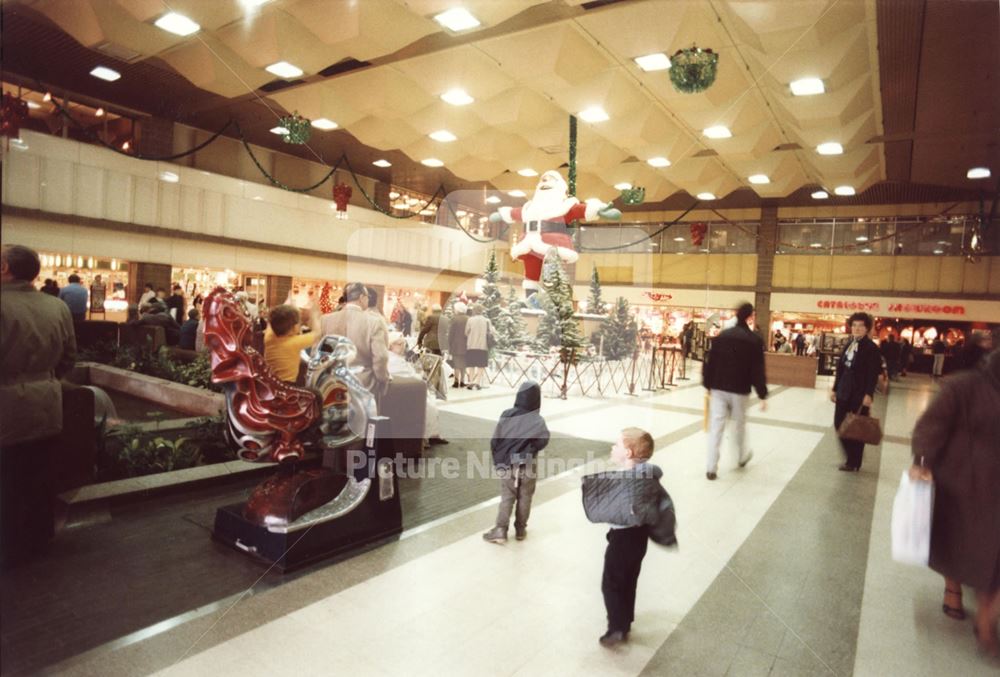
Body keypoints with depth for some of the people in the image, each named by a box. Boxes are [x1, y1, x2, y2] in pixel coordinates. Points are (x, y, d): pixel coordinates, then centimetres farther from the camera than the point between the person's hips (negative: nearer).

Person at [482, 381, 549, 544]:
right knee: (524, 498, 14)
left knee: (507, 498, 10)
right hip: (528, 466, -1)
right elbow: (543, 440, -21)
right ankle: (520, 529, 24)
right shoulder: (537, 420, -9)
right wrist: (530, 448, -2)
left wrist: (498, 459, 10)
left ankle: (500, 530, 2)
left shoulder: (506, 415, -5)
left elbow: (495, 441, -3)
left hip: (507, 465, 1)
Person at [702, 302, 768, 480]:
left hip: (718, 388, 2)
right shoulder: (755, 340, -6)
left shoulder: (721, 336, 3)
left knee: (716, 426, 2)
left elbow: (710, 363, 4)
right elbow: (758, 370, -9)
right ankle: (741, 457, 40)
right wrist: (762, 395, -4)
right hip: (739, 390, -2)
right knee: (739, 424, 18)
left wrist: (708, 385, 13)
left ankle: (711, 468, 0)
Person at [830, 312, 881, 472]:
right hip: (844, 391, 7)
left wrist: (868, 394, -22)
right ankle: (852, 456, 27)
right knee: (839, 423, 9)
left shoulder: (871, 347, -10)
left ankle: (853, 462, 16)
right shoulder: (849, 344, 12)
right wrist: (835, 388, 12)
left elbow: (873, 374, -15)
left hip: (859, 393, -7)